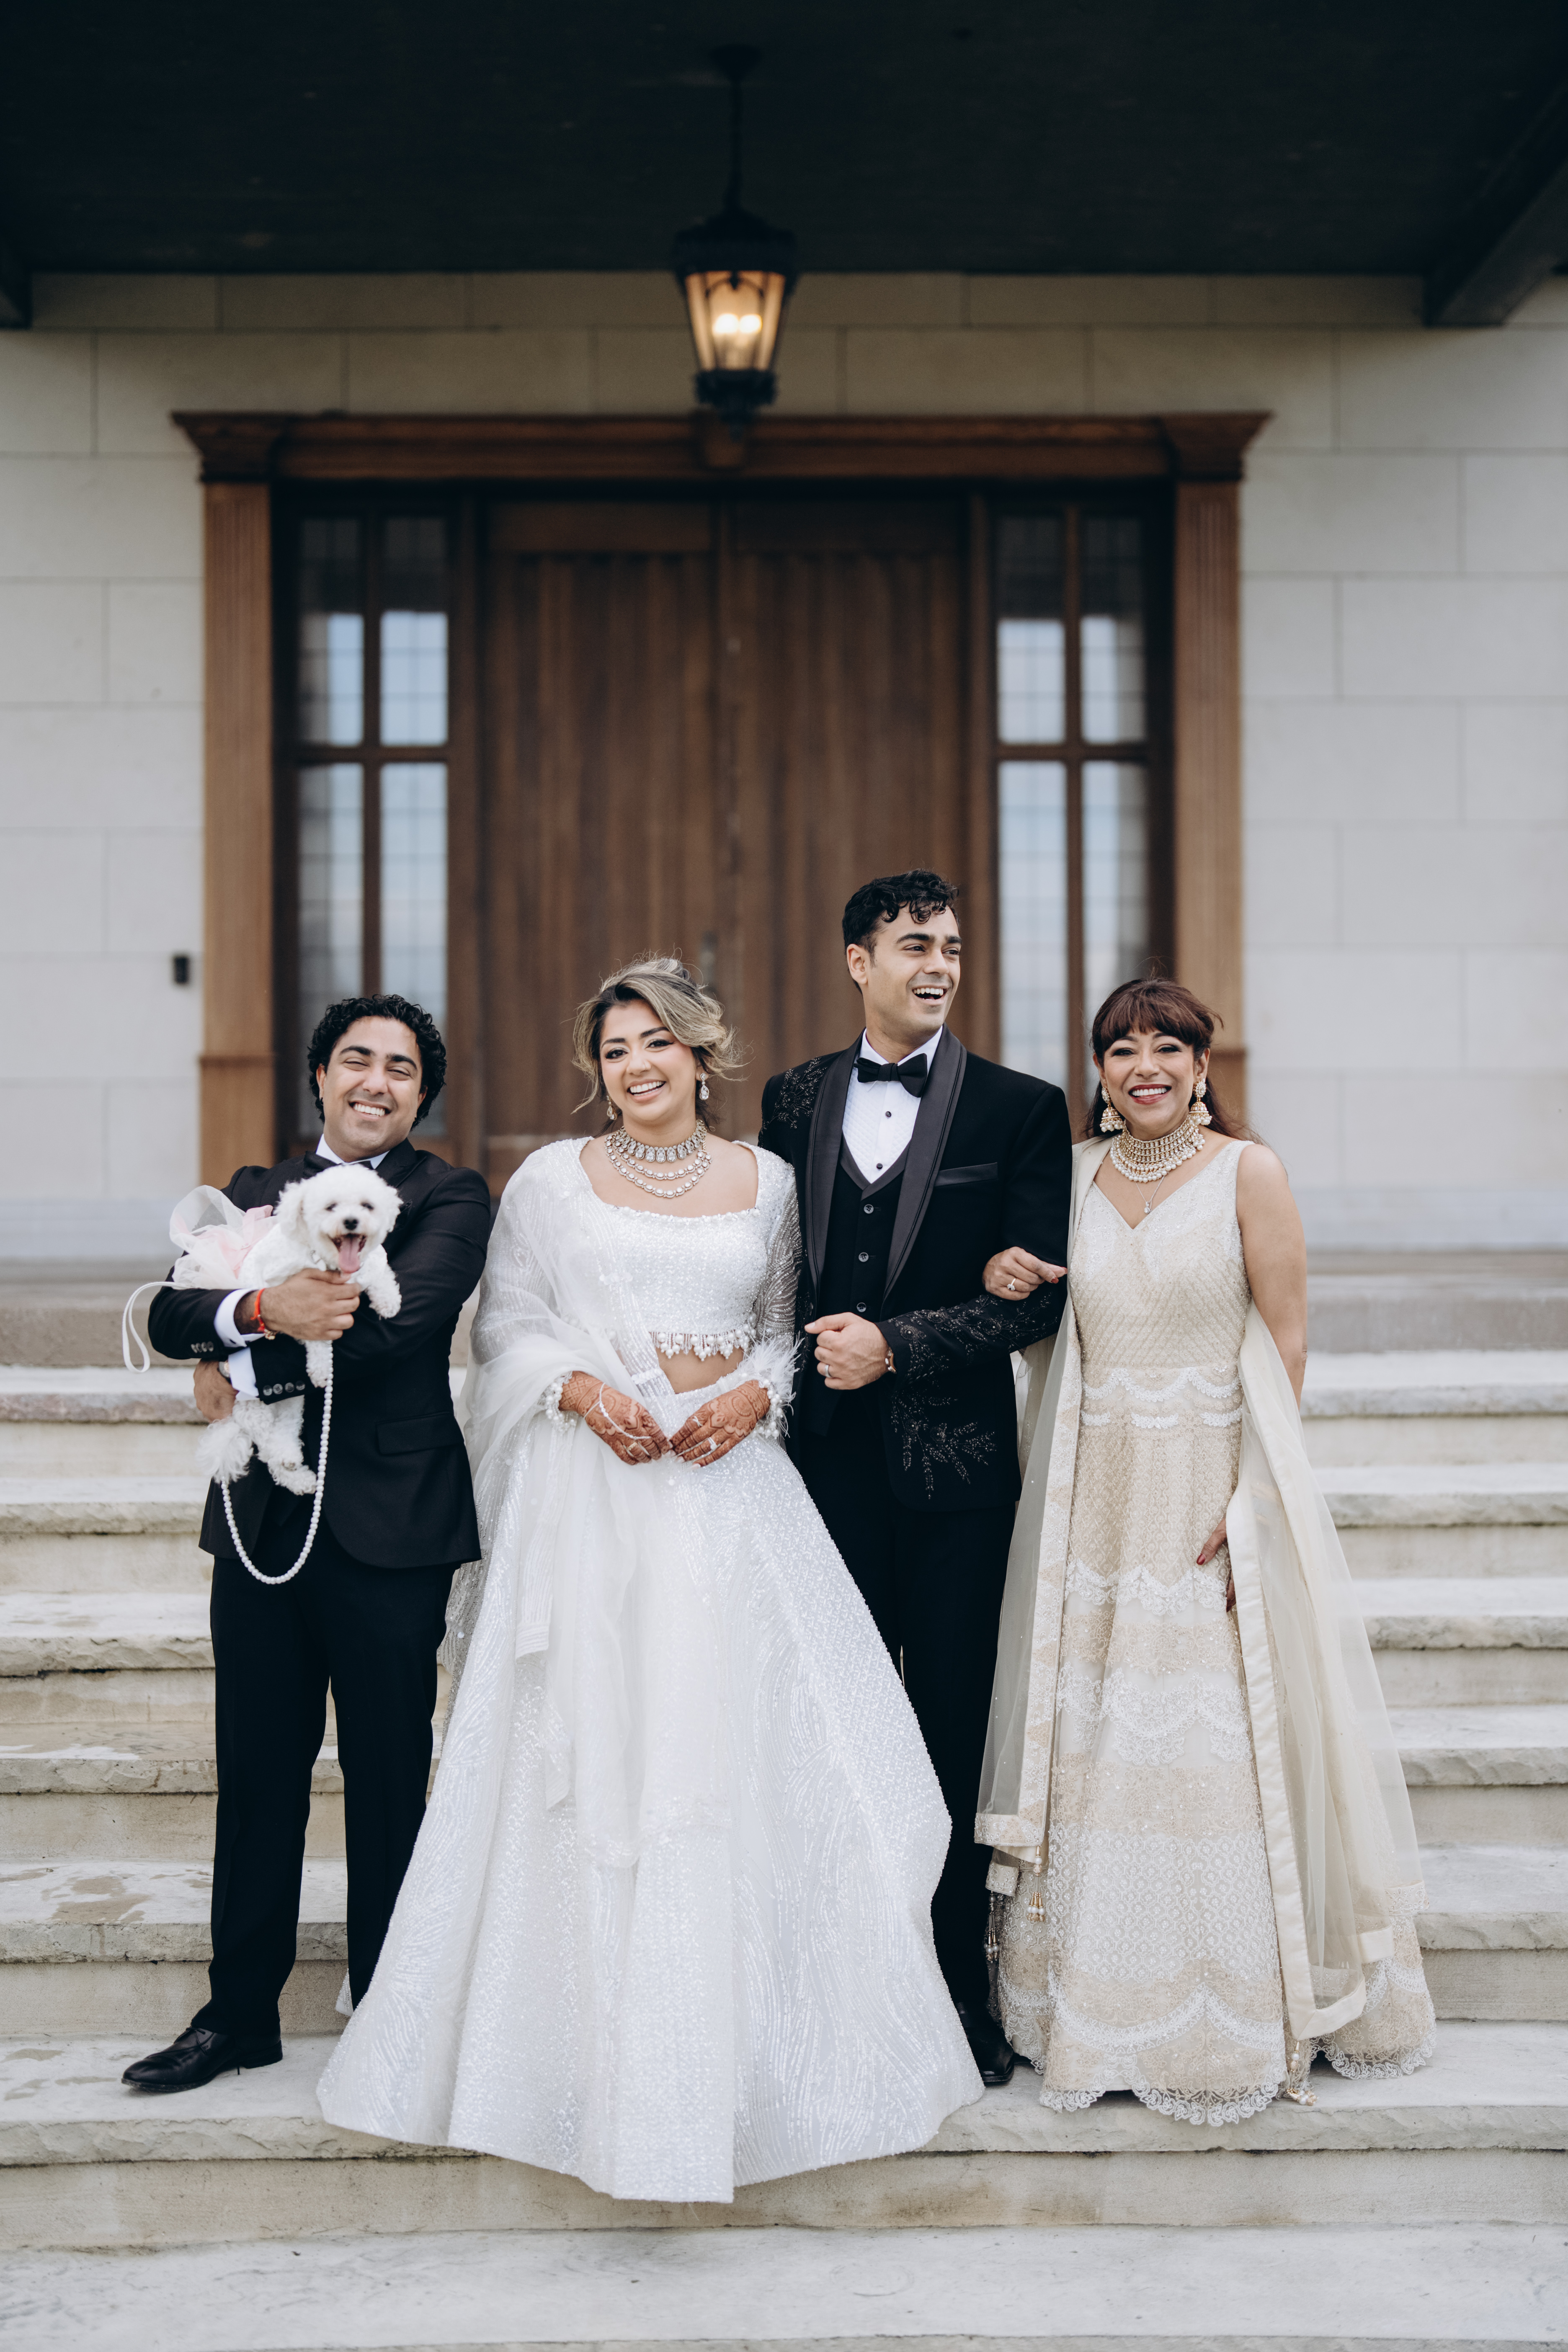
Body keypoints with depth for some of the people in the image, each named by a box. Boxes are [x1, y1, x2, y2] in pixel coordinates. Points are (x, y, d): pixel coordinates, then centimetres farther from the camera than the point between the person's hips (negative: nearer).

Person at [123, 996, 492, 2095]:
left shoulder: (449, 1198, 0)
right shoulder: (256, 1192, 13)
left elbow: (401, 1313, -18)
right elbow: (172, 1312, -2)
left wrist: (244, 1370, -13)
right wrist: (260, 1308, -24)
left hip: (389, 1525, -4)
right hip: (262, 1520, 4)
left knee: (391, 1782, 6)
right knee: (258, 1777, 10)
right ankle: (240, 2014, 23)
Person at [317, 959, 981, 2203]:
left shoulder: (765, 1180, 10)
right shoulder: (552, 1181, 6)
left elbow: (787, 1328, 13)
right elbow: (507, 1328, 6)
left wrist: (753, 1397, -7)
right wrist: (582, 1390, -12)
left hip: (729, 1483, 1)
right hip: (592, 1493, -1)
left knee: (742, 1751, -2)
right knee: (588, 1757, -1)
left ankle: (738, 2036, 11)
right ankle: (594, 2030, 9)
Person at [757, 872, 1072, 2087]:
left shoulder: (1021, 1109, 0)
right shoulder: (794, 1100, 9)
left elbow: (1039, 1296, -6)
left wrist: (896, 1342, -14)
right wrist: (788, 1368, -1)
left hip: (956, 1461, -2)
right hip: (828, 1454, 3)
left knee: (957, 1727, 4)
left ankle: (963, 1988, 16)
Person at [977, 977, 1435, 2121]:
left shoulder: (1247, 1171, -4)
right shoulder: (1076, 1175, 9)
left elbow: (1286, 1346, -6)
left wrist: (1250, 1501, -13)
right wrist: (1001, 1283, -3)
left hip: (1215, 1488, -4)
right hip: (1096, 1496, 4)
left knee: (1221, 1745, -2)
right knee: (1096, 1735, 6)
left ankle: (1236, 2014, 13)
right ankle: (1103, 2010, 18)